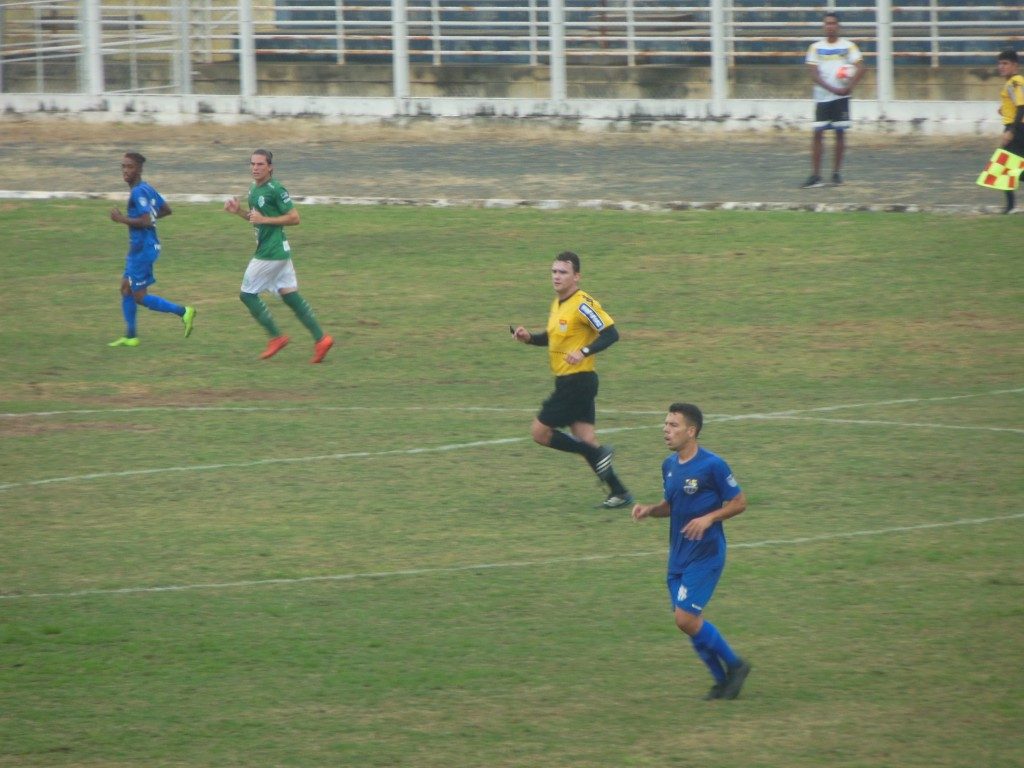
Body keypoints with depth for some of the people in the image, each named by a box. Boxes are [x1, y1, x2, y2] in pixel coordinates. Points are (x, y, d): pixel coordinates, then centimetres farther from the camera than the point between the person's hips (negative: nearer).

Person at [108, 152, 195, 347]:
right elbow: (166, 210, 21)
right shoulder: (148, 189, 11)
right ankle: (130, 336, 17)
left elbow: (146, 221, -26)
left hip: (143, 249, -10)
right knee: (126, 288, 13)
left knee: (140, 296, -4)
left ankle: (183, 312, -4)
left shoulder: (138, 192, -18)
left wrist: (122, 219, -16)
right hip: (138, 248, 10)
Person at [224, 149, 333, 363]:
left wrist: (264, 219, -18)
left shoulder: (276, 190, -15)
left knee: (247, 294, -3)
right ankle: (320, 339, 5)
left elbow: (294, 218, -15)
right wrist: (238, 211, 9)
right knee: (290, 295, 7)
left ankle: (276, 337, 2)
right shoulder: (254, 189, 13)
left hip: (271, 253, -9)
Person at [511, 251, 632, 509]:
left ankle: (597, 453, -2)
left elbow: (611, 333, -19)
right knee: (584, 437, 8)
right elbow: (553, 337, 25)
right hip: (566, 381, 9)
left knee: (540, 432, -7)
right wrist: (529, 337, 8)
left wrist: (584, 352, -30)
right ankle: (619, 493, 11)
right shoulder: (558, 303, 13)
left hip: (578, 380, -9)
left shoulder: (583, 304, -16)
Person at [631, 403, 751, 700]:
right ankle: (722, 680, 19)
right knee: (688, 621, 5)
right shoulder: (669, 465, 8)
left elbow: (739, 502, -7)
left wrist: (708, 518, -21)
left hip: (705, 554, -8)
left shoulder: (712, 465, -13)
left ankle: (734, 665, 4)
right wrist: (649, 510, 0)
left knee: (686, 619, -14)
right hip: (678, 555, 8)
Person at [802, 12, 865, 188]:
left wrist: (849, 87, -21)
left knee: (840, 133, 3)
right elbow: (814, 74, -3)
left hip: (841, 97, -1)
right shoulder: (816, 48, 5)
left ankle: (836, 172, 13)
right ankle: (815, 175, -4)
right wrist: (832, 89, -16)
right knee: (817, 134, -5)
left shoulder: (848, 46, 2)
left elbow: (860, 68, -7)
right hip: (822, 96, 1)